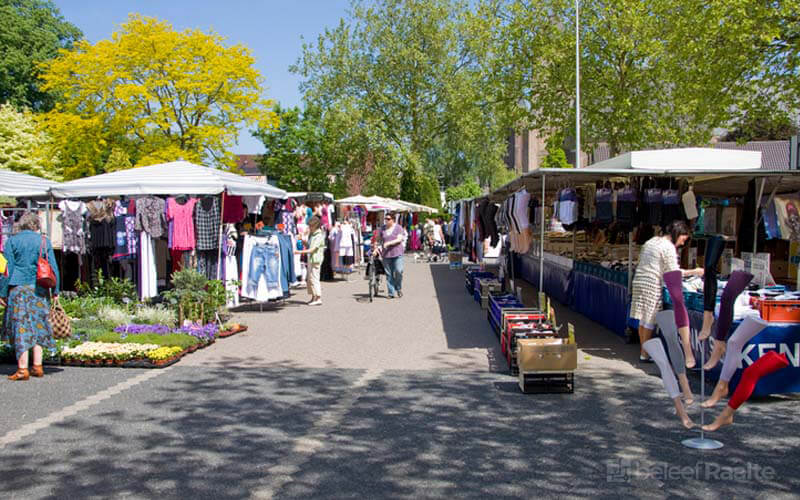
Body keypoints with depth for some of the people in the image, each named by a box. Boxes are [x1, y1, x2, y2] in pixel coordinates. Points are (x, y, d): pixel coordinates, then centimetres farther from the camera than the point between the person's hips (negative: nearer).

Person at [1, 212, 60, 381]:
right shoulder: (44, 241, 6)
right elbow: (53, 267, 5)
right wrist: (55, 291, 11)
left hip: (18, 289, -2)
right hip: (39, 290, 2)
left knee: (20, 328, 0)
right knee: (38, 327, 10)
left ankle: (22, 369, -2)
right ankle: (37, 367, 10)